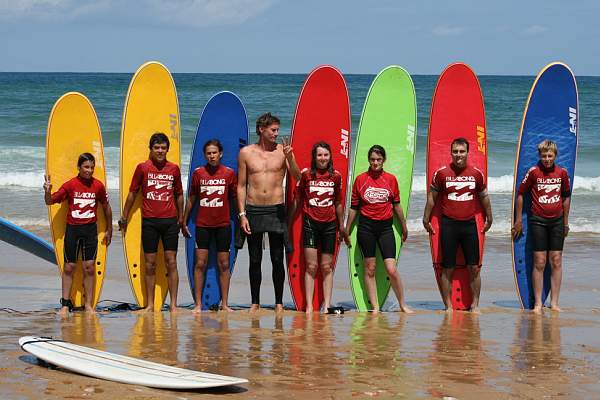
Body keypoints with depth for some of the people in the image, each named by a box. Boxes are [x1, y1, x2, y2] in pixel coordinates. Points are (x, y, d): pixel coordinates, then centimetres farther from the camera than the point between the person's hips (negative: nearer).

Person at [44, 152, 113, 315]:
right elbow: (50, 201, -1)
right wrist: (47, 190, -22)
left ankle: (89, 305, 6)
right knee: (69, 267, 2)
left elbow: (106, 207, 13)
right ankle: (65, 304, 8)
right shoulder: (70, 185, -3)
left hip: (90, 229, 1)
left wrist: (109, 230, 16)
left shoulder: (98, 185, 1)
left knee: (90, 267, 0)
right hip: (72, 229, -1)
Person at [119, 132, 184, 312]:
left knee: (171, 262, -1)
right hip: (149, 221, -1)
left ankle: (173, 304, 1)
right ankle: (150, 305, 7)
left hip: (170, 221, 1)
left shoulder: (174, 168, 7)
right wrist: (124, 217, 10)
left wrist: (180, 218, 17)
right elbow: (132, 193, 9)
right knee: (150, 264, 2)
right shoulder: (142, 168, 3)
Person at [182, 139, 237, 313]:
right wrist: (184, 222, 12)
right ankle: (198, 304, 1)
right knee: (200, 264, -3)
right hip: (203, 225, 0)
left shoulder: (229, 173, 1)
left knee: (224, 264, 4)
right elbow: (191, 199, 11)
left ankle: (224, 304, 10)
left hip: (223, 225, 0)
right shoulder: (198, 173, 3)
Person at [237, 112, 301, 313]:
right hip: (253, 210, 0)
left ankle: (279, 302, 9)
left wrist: (289, 158, -22)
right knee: (254, 260, 6)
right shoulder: (246, 153, 3)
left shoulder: (283, 150, 2)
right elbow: (241, 186, 5)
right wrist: (242, 214, -2)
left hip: (276, 210, 0)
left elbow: (298, 177, -6)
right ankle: (255, 302, 14)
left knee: (277, 260, 1)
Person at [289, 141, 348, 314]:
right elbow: (297, 200, 6)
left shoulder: (336, 176, 5)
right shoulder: (306, 175, -1)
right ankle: (309, 306, -2)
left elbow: (338, 203, 14)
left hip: (329, 225, 2)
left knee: (327, 267, 5)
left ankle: (326, 305, 8)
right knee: (311, 266, -4)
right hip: (310, 223, -2)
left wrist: (341, 226, 18)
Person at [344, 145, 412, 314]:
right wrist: (347, 230, 10)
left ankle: (403, 305, 10)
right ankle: (375, 307, 11)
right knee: (370, 268, 3)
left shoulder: (391, 179, 4)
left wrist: (404, 226, 20)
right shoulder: (360, 179, 2)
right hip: (366, 226, 0)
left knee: (391, 270, -6)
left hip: (386, 227, 0)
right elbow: (354, 207, 8)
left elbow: (396, 205, 13)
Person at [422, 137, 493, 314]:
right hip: (448, 224, -2)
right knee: (447, 269, 1)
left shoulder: (477, 174, 4)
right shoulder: (441, 173, -1)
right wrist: (426, 220, 9)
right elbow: (432, 197, 8)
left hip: (469, 224, 2)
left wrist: (489, 219, 24)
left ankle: (475, 305, 11)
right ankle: (448, 306, 9)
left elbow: (484, 197, 18)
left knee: (474, 268, 1)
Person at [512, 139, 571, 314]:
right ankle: (538, 303, 3)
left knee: (556, 262, 3)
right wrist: (518, 219, 0)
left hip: (557, 221, 3)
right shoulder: (533, 172, -6)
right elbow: (520, 193, 0)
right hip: (538, 221, -3)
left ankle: (554, 303, 10)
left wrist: (566, 221, 17)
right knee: (539, 263, -3)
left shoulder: (562, 173, 3)